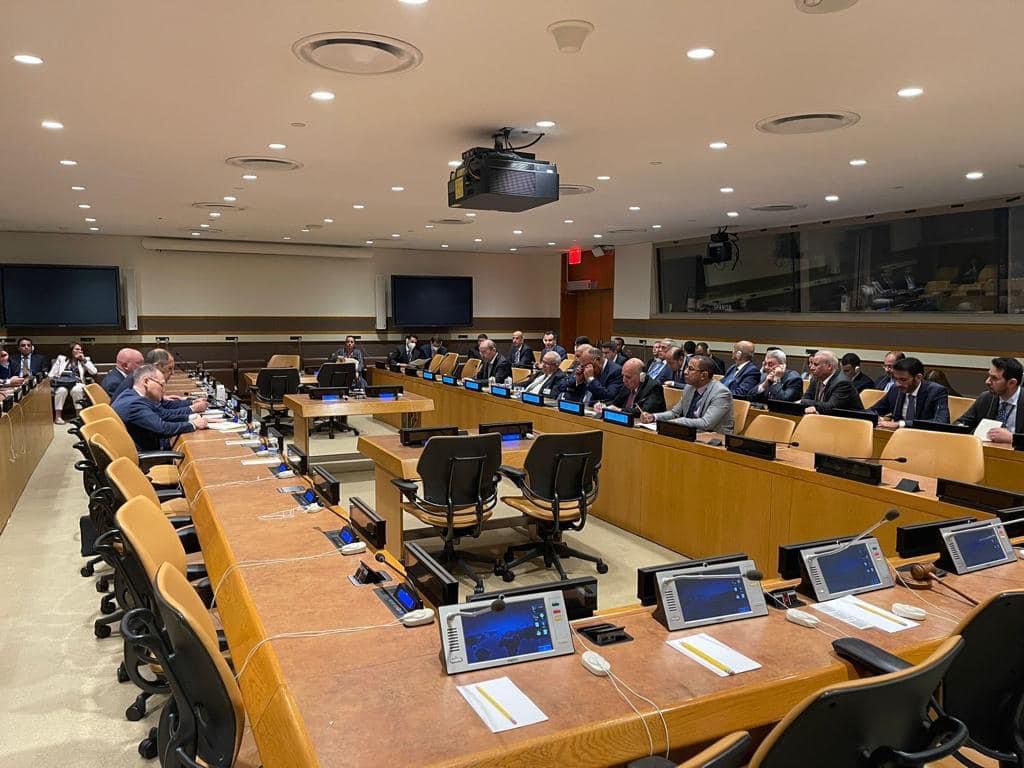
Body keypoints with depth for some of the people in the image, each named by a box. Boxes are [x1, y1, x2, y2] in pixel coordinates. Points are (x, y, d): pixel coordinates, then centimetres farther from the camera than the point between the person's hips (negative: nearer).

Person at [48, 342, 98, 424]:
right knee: (62, 390, -37)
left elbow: (94, 372, 4)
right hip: (62, 384, 0)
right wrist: (53, 380, -5)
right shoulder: (61, 358, 22)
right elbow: (52, 373, 16)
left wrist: (84, 360, 4)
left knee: (76, 390, -38)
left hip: (77, 383, 0)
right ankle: (57, 417, -33)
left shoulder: (85, 360, 21)